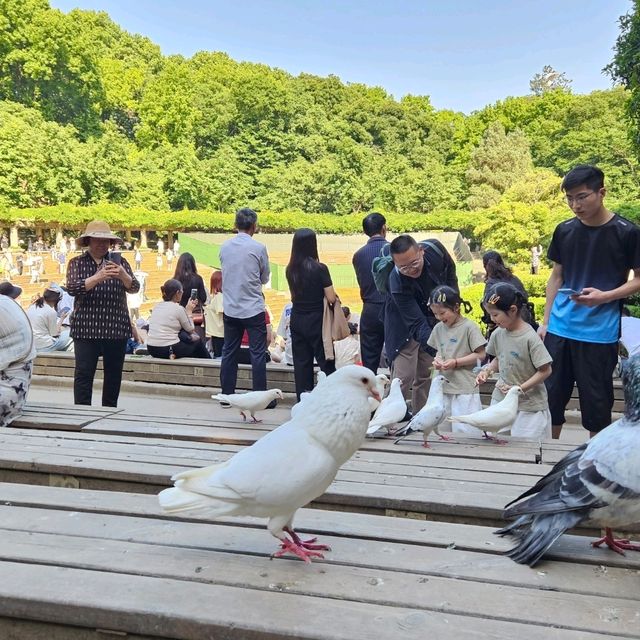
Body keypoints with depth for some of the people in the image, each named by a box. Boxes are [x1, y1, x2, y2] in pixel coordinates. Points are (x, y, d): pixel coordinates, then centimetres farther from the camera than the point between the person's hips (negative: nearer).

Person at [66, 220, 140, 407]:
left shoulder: (119, 261, 6)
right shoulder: (76, 263, 5)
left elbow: (134, 288, -3)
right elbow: (72, 288, -10)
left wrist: (123, 275, -26)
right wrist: (97, 277, -26)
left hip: (116, 327, 2)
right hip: (86, 328, -1)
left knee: (114, 373, 8)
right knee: (83, 373, -6)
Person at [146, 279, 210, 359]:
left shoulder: (157, 306, 8)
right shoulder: (178, 308, -11)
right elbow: (191, 329, 0)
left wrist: (187, 310, 16)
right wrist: (189, 311, 8)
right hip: (168, 350, -7)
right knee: (198, 342, 18)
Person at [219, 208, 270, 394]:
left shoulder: (224, 247, 3)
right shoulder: (258, 248, -10)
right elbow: (265, 278, 2)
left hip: (230, 309, 5)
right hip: (253, 309, -4)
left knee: (229, 353, 12)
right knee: (258, 355, 1)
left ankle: (227, 395, 18)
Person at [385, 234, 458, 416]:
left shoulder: (434, 249, -23)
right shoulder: (397, 283, -36)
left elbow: (450, 269, 2)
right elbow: (417, 325, -36)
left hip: (434, 318, 5)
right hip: (404, 324, -5)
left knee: (426, 373, 11)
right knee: (403, 375, -10)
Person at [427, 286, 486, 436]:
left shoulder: (469, 327, -10)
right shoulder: (438, 328, 7)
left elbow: (481, 355, -9)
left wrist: (456, 362, -15)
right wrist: (437, 359, -3)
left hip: (465, 388, -6)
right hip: (444, 387, 6)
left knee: (466, 432, -5)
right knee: (441, 428, 12)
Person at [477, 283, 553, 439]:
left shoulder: (530, 337, -19)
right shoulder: (497, 334, 0)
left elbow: (545, 370, -15)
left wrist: (519, 388, -19)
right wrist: (487, 371, -2)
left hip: (529, 406, -6)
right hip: (501, 400, 6)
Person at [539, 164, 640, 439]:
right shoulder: (564, 230, 5)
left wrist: (604, 296, -18)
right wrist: (545, 321, 8)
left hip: (600, 333, -3)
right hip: (560, 328, 4)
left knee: (596, 399, 5)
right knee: (551, 394, 8)